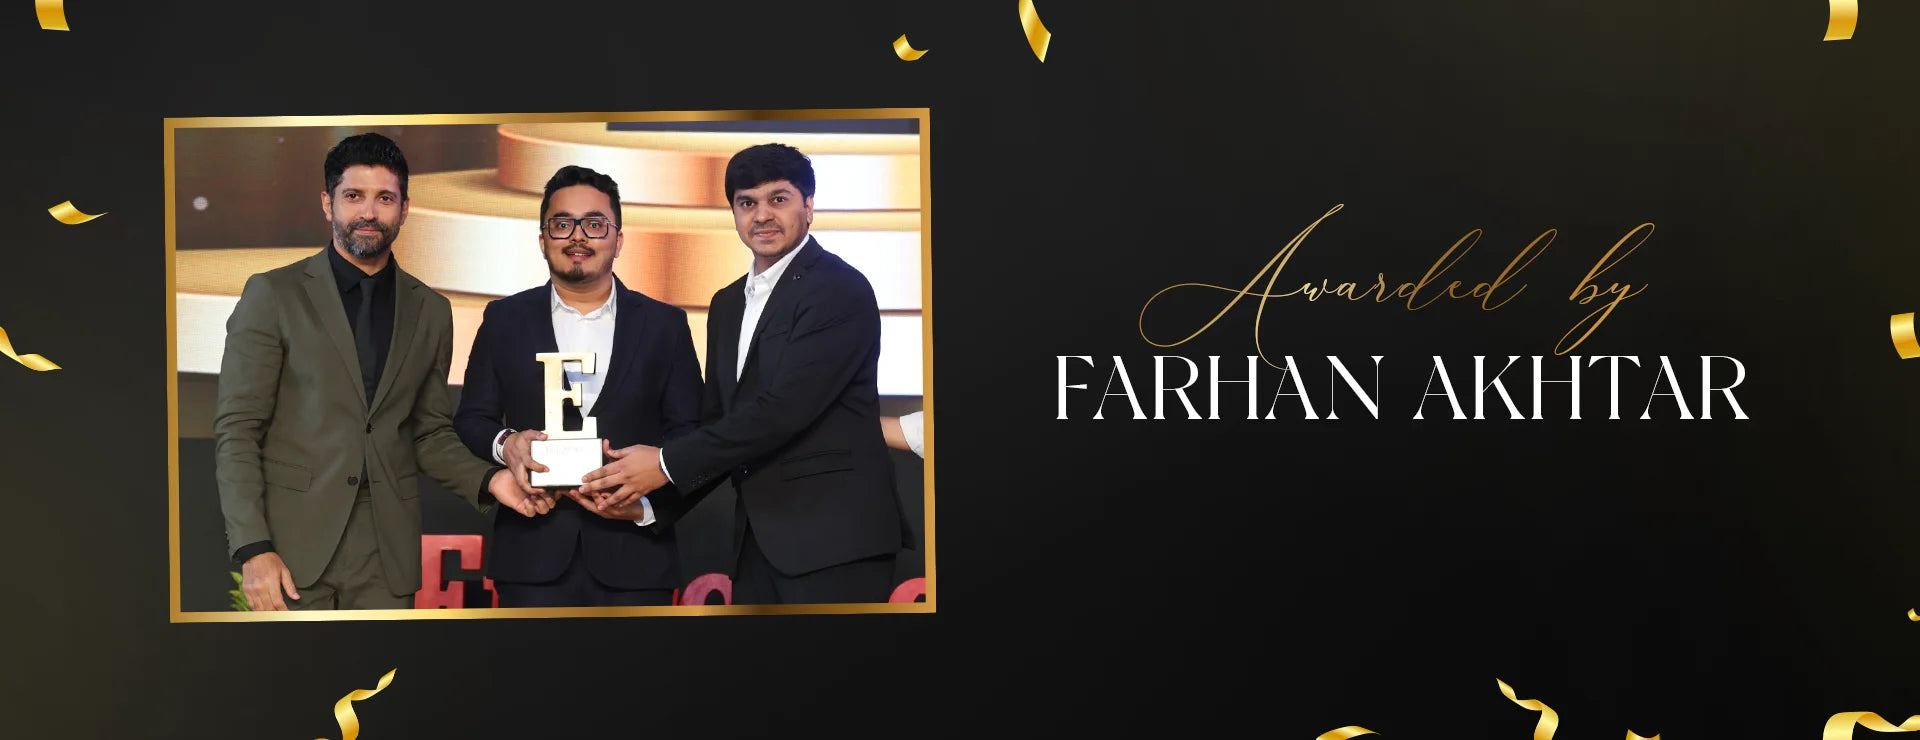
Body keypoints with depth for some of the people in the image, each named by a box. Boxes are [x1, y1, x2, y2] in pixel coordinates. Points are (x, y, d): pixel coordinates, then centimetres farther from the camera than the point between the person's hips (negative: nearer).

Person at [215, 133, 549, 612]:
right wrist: (252, 548, -12)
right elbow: (237, 430, -3)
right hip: (294, 543, -3)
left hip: (387, 554, 3)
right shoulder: (273, 294, 1)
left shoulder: (431, 311, 11)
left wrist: (488, 481, -4)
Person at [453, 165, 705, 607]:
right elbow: (472, 419, 10)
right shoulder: (505, 320, 10)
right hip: (534, 553, 0)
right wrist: (503, 443, -13)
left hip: (635, 555, 0)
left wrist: (649, 506, -12)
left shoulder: (665, 325, 8)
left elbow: (689, 434, 5)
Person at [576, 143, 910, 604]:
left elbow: (784, 407, -19)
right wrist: (646, 496, -2)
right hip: (759, 535, 7)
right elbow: (716, 419, 15)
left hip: (833, 534, -7)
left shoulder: (840, 289, -10)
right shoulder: (728, 305, 16)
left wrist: (667, 464, -16)